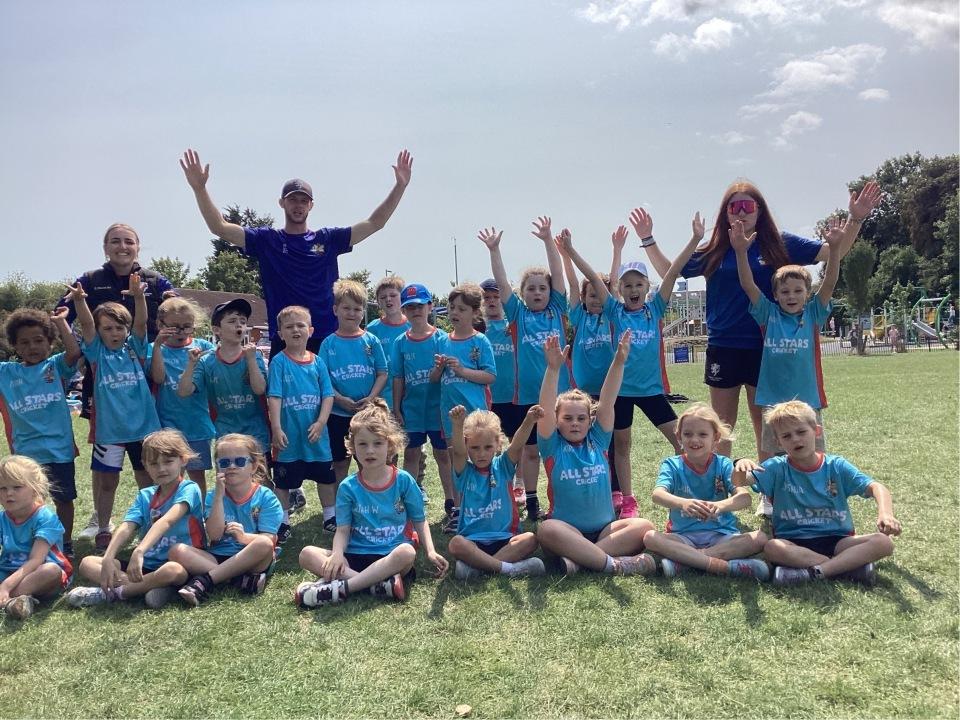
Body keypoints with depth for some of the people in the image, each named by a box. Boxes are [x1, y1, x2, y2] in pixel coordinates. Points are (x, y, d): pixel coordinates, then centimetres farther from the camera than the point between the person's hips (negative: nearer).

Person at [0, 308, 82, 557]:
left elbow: (74, 352, -21)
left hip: (59, 449, -1)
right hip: (25, 451, 2)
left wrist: (60, 321, -14)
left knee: (63, 499, 12)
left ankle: (66, 543, 29)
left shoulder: (55, 366, -3)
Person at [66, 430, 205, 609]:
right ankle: (150, 585, -22)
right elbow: (126, 528, -5)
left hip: (180, 562, -6)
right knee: (87, 563, -3)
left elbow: (166, 522, -25)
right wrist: (107, 559, -21)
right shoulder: (145, 496, 10)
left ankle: (111, 593, -19)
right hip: (148, 565, 6)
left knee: (173, 570, -40)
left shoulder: (188, 489, -8)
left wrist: (139, 552, -38)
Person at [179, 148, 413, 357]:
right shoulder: (267, 240, 7)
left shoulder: (328, 239, 10)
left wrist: (400, 186, 0)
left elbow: (374, 223, 7)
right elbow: (220, 227, 0)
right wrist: (199, 188, -11)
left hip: (327, 340, 1)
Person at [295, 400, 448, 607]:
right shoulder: (348, 487, 3)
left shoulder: (404, 481, 1)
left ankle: (341, 587, -31)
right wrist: (337, 554, -21)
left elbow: (419, 521, 6)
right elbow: (343, 529, 0)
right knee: (307, 554, -21)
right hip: (356, 556, 2)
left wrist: (431, 551, -10)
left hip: (392, 554, -2)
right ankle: (378, 584, -31)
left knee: (407, 552, -37)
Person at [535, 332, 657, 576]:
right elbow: (546, 409, -17)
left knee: (644, 526, -23)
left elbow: (607, 402, -5)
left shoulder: (597, 441, 7)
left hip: (605, 528, 3)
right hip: (567, 530, -3)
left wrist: (619, 362, -17)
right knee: (546, 530, -35)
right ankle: (614, 563, -35)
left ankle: (579, 559, -28)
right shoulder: (553, 446, 0)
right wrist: (553, 368, -30)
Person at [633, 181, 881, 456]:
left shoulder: (780, 245, 2)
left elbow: (834, 252, 5)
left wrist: (855, 219, -7)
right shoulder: (714, 251, 4)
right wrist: (648, 239, 4)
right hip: (723, 348, 1)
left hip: (766, 348, -1)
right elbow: (670, 272, 12)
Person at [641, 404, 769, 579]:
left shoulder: (723, 465, 1)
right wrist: (682, 503, -43)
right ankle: (723, 566, -33)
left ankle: (682, 560, -27)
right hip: (683, 536, -1)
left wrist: (720, 505, -39)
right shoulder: (672, 465, 0)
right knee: (650, 537, -28)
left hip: (721, 535, 1)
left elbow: (745, 498, -16)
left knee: (759, 539, -24)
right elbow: (658, 494, -21)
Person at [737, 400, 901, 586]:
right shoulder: (777, 468, -3)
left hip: (836, 540, 2)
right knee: (771, 547, -35)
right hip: (793, 541, -1)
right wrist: (740, 466, -42)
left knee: (883, 542, -21)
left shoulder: (836, 466, 2)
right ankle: (851, 565, -26)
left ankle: (815, 571, -28)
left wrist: (885, 514, -29)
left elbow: (875, 487, -8)